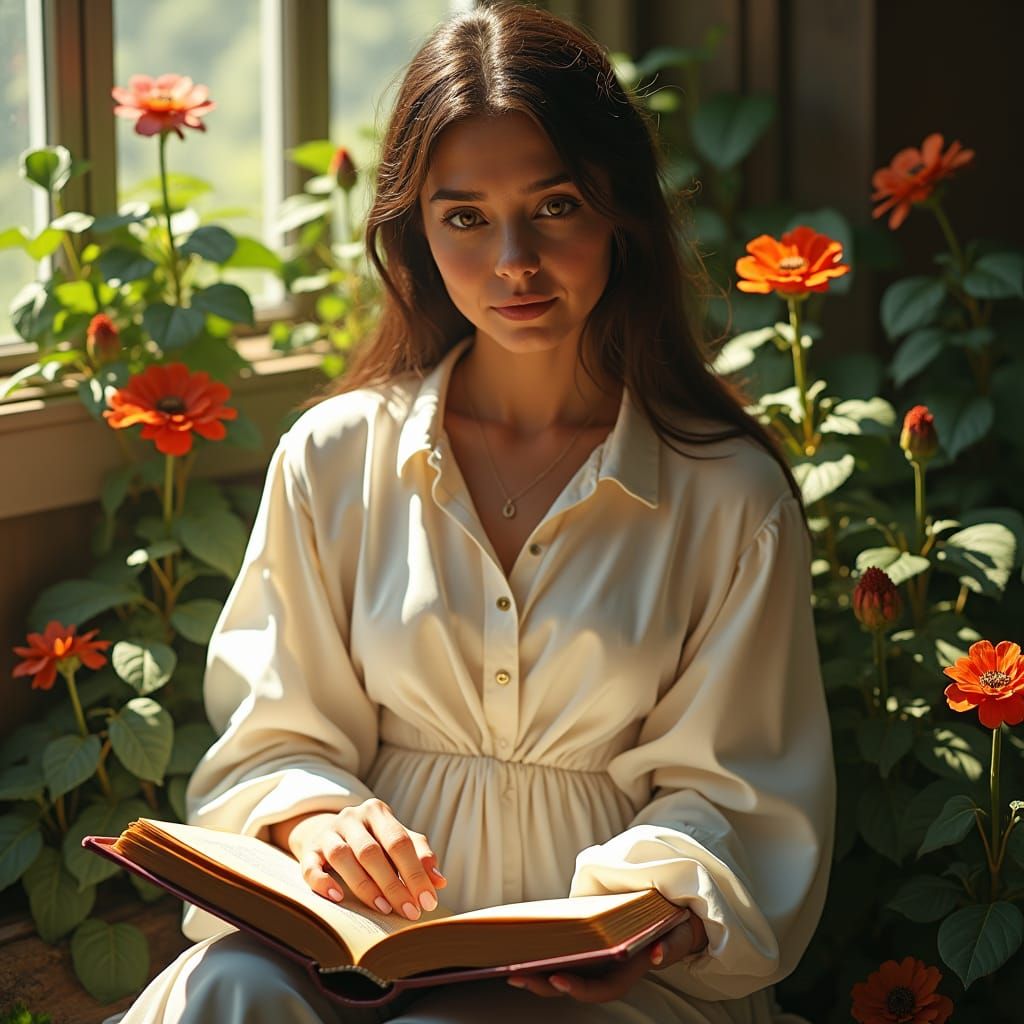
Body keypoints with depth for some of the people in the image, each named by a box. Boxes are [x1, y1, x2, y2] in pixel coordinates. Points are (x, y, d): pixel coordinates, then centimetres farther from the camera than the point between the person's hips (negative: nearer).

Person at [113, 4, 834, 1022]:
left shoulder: (729, 497, 1)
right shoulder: (334, 457, 7)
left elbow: (727, 791, 4)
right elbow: (276, 735, 10)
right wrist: (317, 817, -14)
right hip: (364, 929, 2)